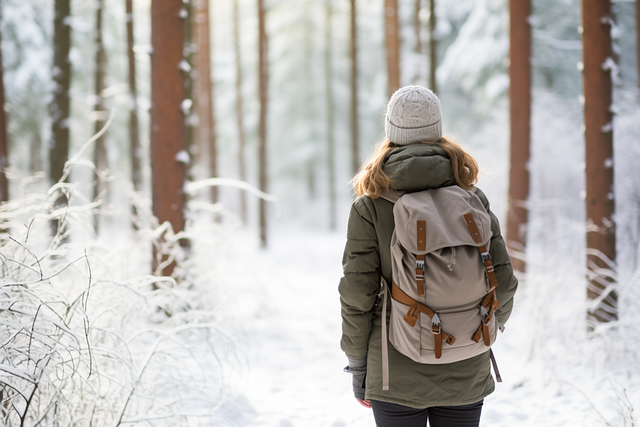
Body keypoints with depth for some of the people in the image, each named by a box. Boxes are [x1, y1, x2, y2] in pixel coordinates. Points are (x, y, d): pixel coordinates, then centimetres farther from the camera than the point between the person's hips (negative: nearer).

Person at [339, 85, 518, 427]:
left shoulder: (370, 206, -9)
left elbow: (357, 293, -9)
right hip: (466, 374, 2)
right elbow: (502, 282, -2)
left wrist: (357, 363, 3)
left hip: (397, 375, -1)